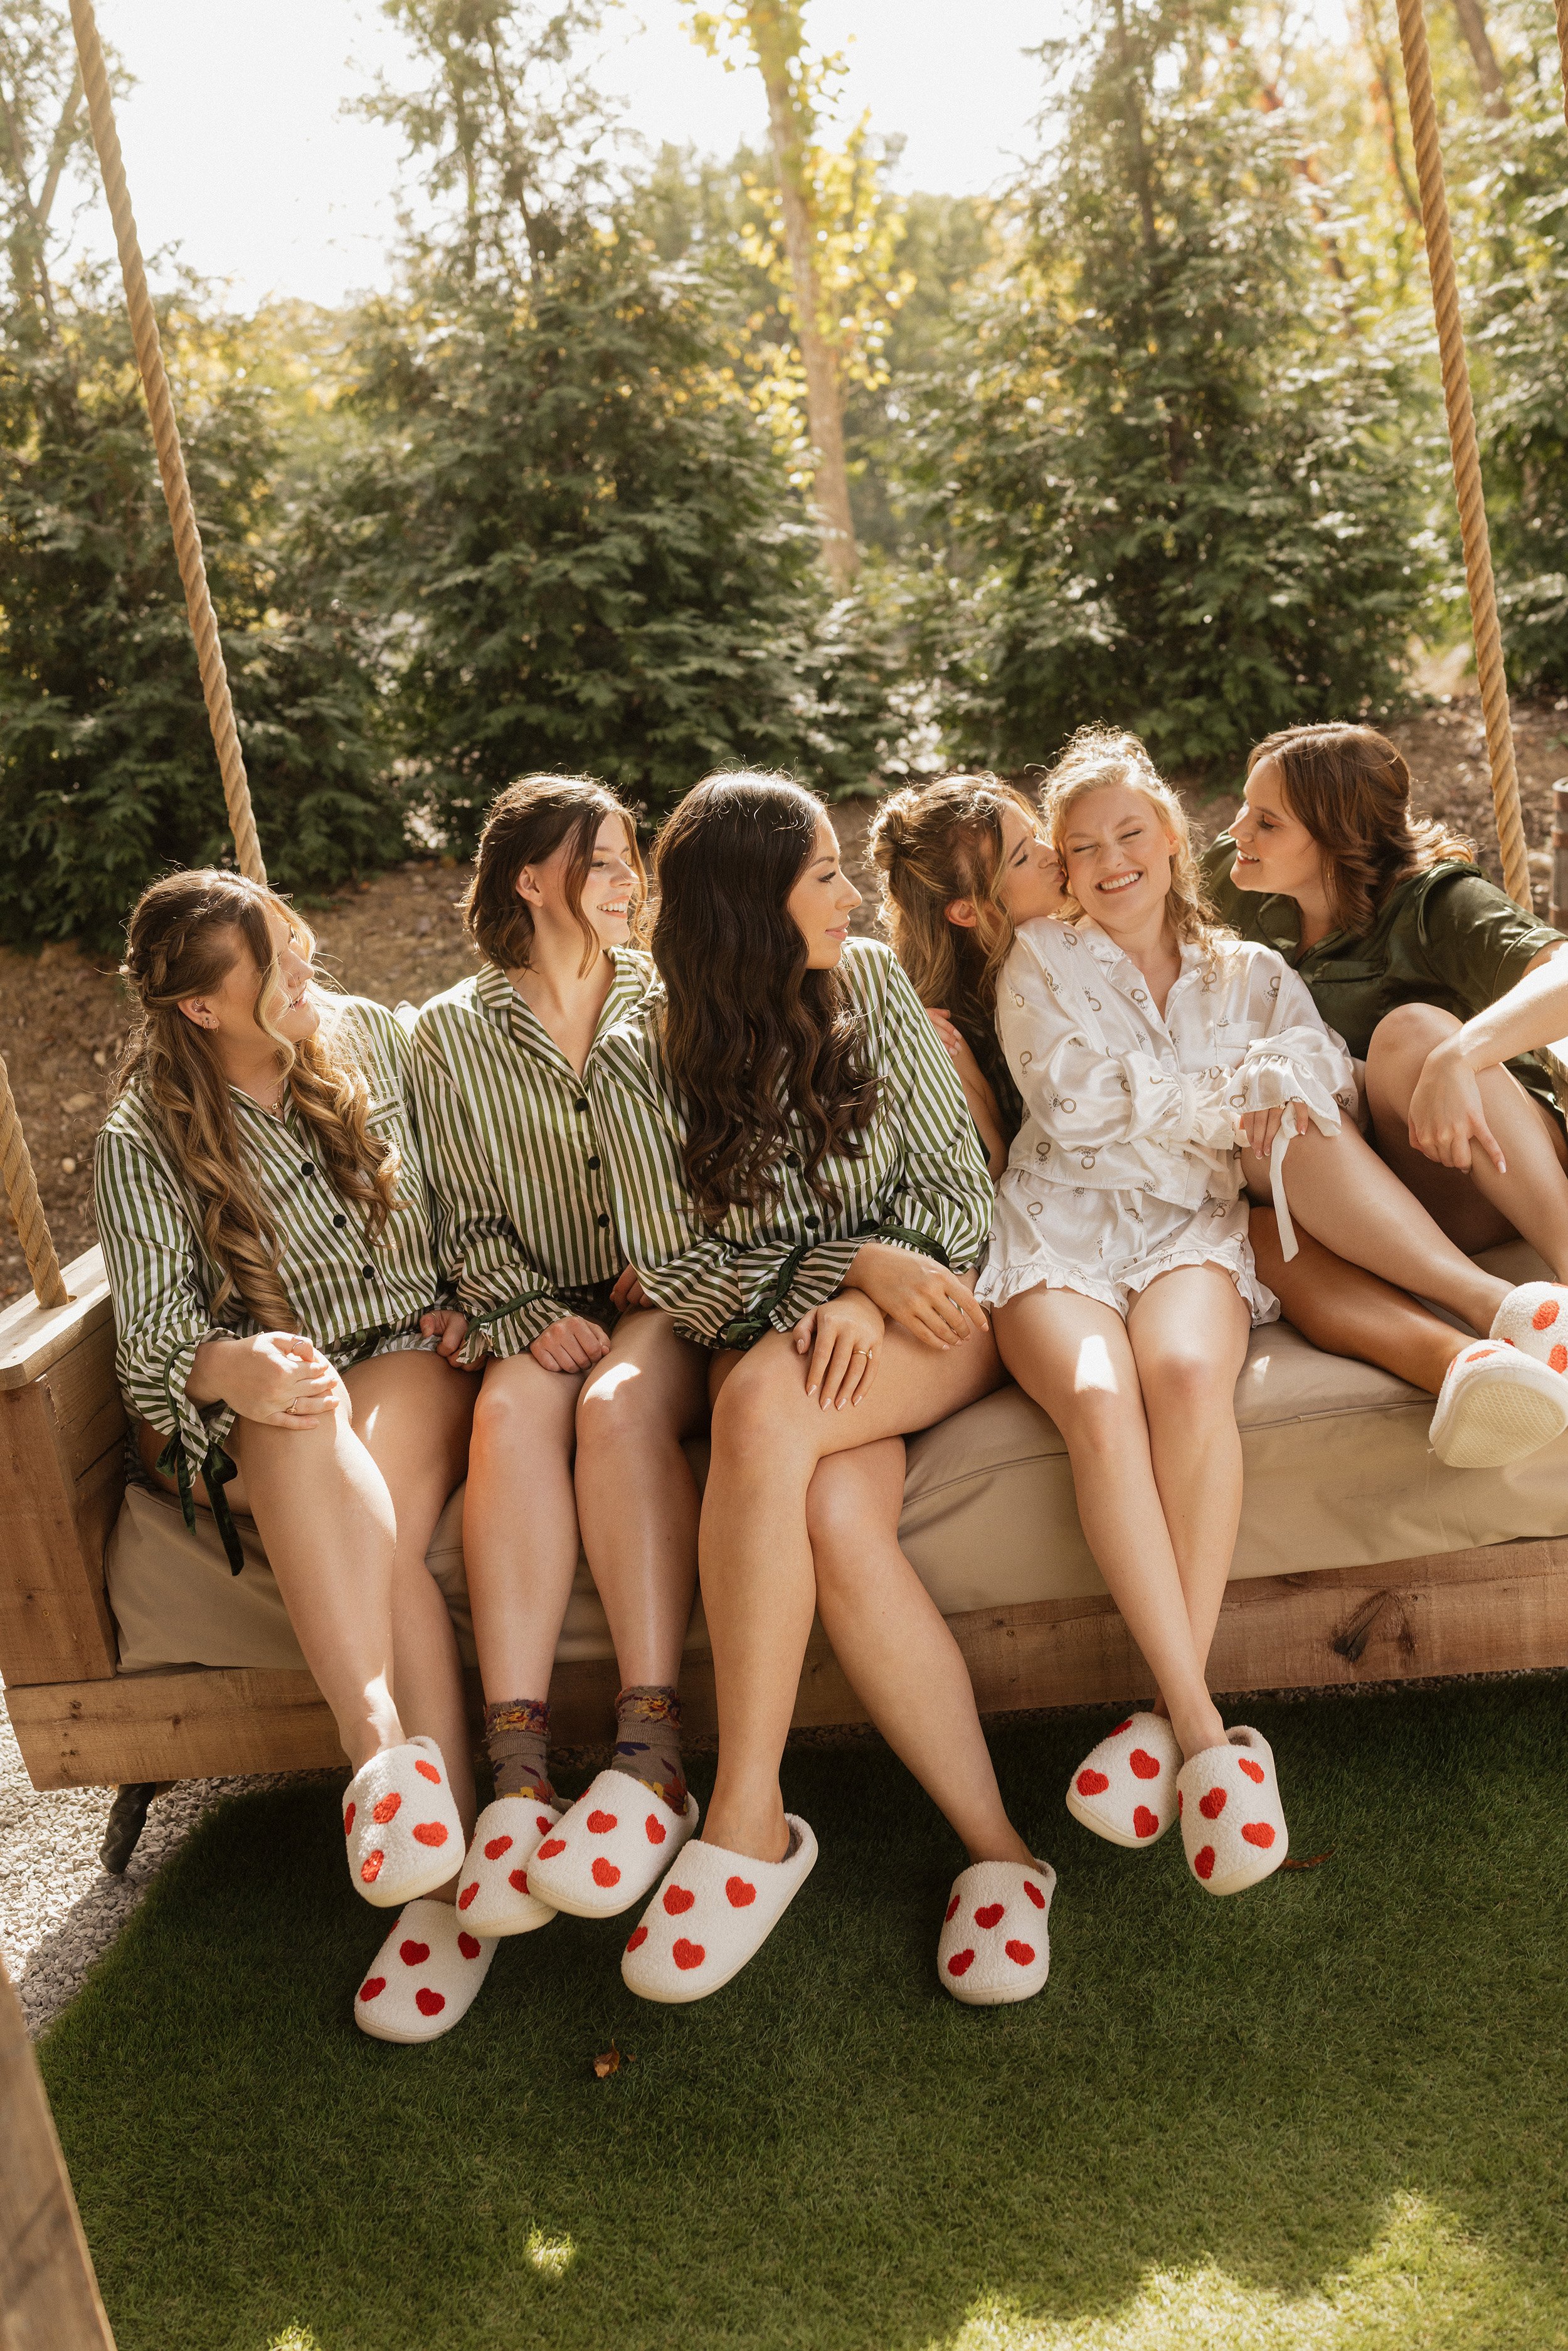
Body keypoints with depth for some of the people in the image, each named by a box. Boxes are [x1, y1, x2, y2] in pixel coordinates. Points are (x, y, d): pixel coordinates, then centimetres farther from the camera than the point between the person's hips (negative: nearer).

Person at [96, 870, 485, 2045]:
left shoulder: (373, 1039, 4)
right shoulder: (145, 1138, -4)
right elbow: (152, 1337, -12)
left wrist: (464, 1305, -1)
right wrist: (235, 1368, -34)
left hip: (417, 1362, 2)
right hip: (258, 1407, -1)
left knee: (369, 1518, -35)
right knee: (308, 1442, -39)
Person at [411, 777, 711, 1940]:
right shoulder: (454, 1031, 7)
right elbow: (469, 1222, 6)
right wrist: (529, 1316, -10)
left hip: (668, 1299, 0)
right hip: (543, 1308, 1)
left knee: (619, 1403, -34)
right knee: (512, 1409, -33)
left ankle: (652, 1758, -39)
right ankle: (517, 1766, -39)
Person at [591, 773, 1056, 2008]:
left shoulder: (874, 985, 5)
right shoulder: (640, 1063, 1)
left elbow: (957, 1180, 3)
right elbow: (677, 1268, 0)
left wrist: (863, 1303, -16)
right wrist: (850, 1262, -15)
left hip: (924, 1313, 0)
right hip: (764, 1338, 1)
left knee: (764, 1404, -34)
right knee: (835, 1513, -34)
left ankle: (749, 1820, -28)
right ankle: (998, 1850, -24)